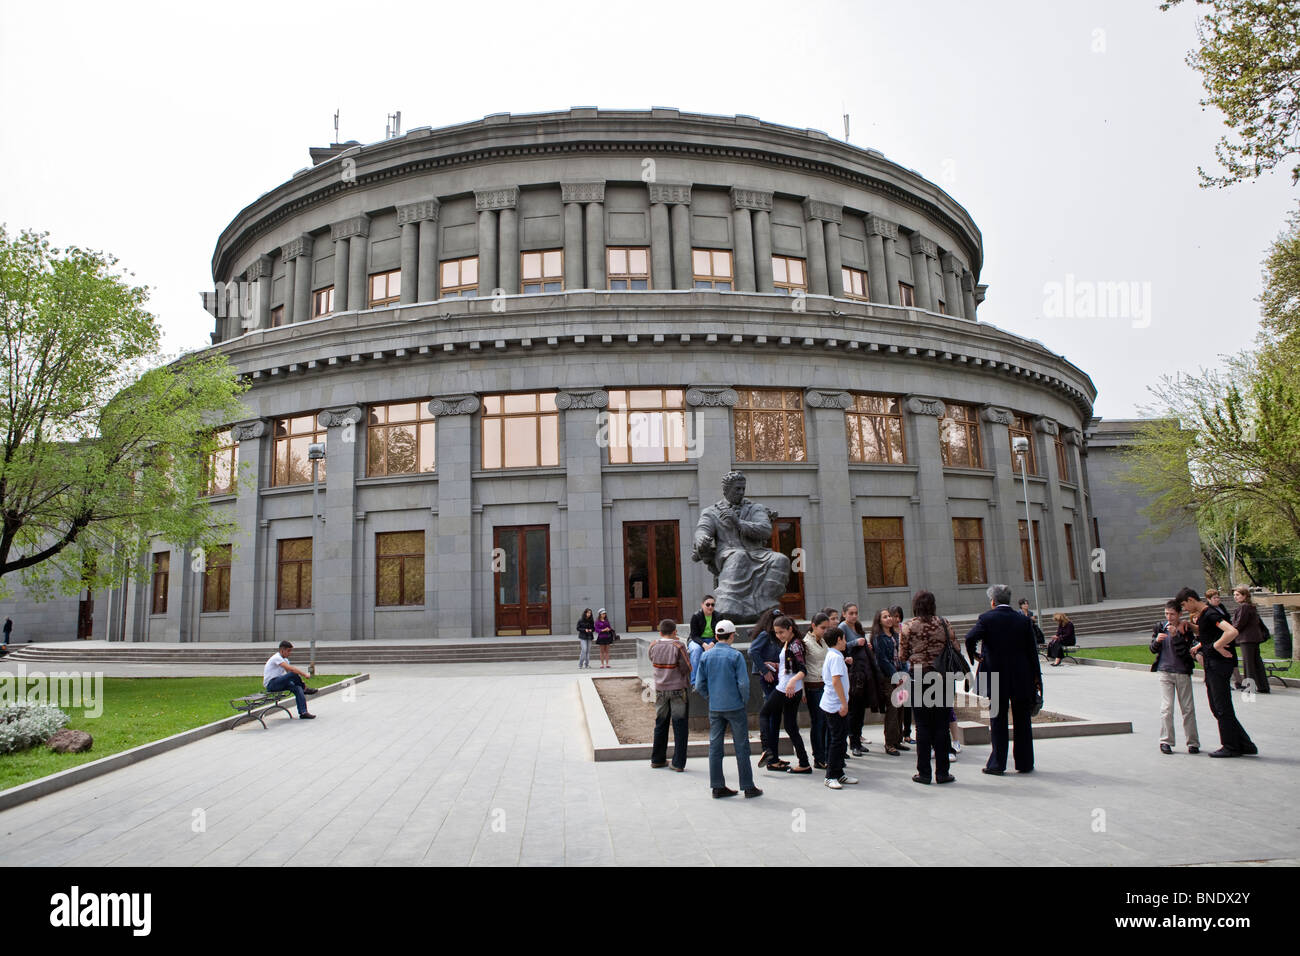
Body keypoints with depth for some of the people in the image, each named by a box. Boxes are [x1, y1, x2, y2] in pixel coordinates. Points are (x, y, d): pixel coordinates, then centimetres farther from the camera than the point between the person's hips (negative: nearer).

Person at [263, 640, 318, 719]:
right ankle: (304, 688, -6)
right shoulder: (276, 658, -16)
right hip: (270, 684, -9)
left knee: (297, 687, -17)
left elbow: (289, 671, 10)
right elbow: (290, 668, -28)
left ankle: (303, 712, -22)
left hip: (278, 683, 9)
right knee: (293, 674, -31)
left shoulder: (285, 659, 14)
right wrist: (303, 674, -27)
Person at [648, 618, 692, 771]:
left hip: (660, 690, 4)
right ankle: (678, 763, 6)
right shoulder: (678, 646, -16)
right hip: (678, 690, -4)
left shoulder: (653, 646, -3)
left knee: (660, 725, 16)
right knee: (680, 727, 4)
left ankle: (657, 760, 24)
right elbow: (687, 668, -14)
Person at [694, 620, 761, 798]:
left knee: (715, 746, 9)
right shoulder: (736, 655, -10)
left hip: (714, 708, 4)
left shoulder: (706, 656, 2)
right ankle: (748, 787, 10)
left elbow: (699, 686, 3)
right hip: (735, 707, -4)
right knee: (741, 747, 5)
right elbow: (743, 683, -14)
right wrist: (745, 700, 2)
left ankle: (718, 787, 14)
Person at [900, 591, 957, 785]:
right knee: (941, 725, 7)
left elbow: (903, 654, -1)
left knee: (922, 726, 5)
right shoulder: (943, 623, -1)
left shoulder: (909, 626, -5)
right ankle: (942, 772, 11)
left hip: (918, 677, -1)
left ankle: (924, 772, 9)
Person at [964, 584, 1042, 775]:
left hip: (996, 679, -2)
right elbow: (1032, 650, 2)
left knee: (997, 721, 5)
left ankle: (997, 764, 8)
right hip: (1022, 678, 2)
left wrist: (972, 655, -3)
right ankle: (1025, 763, 18)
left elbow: (970, 637, -22)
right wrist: (1036, 677, 7)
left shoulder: (987, 618, -7)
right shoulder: (1023, 619, 1)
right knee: (1022, 721, 11)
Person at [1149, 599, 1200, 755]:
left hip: (1183, 672, -1)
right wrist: (1157, 640, -18)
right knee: (1166, 707, -5)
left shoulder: (1186, 629, -5)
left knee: (1188, 708, 5)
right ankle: (1165, 741, 0)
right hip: (1165, 671, 1)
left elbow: (1183, 652, -13)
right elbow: (1153, 650, 4)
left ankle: (1193, 742, 16)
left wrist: (1175, 635, -25)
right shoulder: (1160, 627, 3)